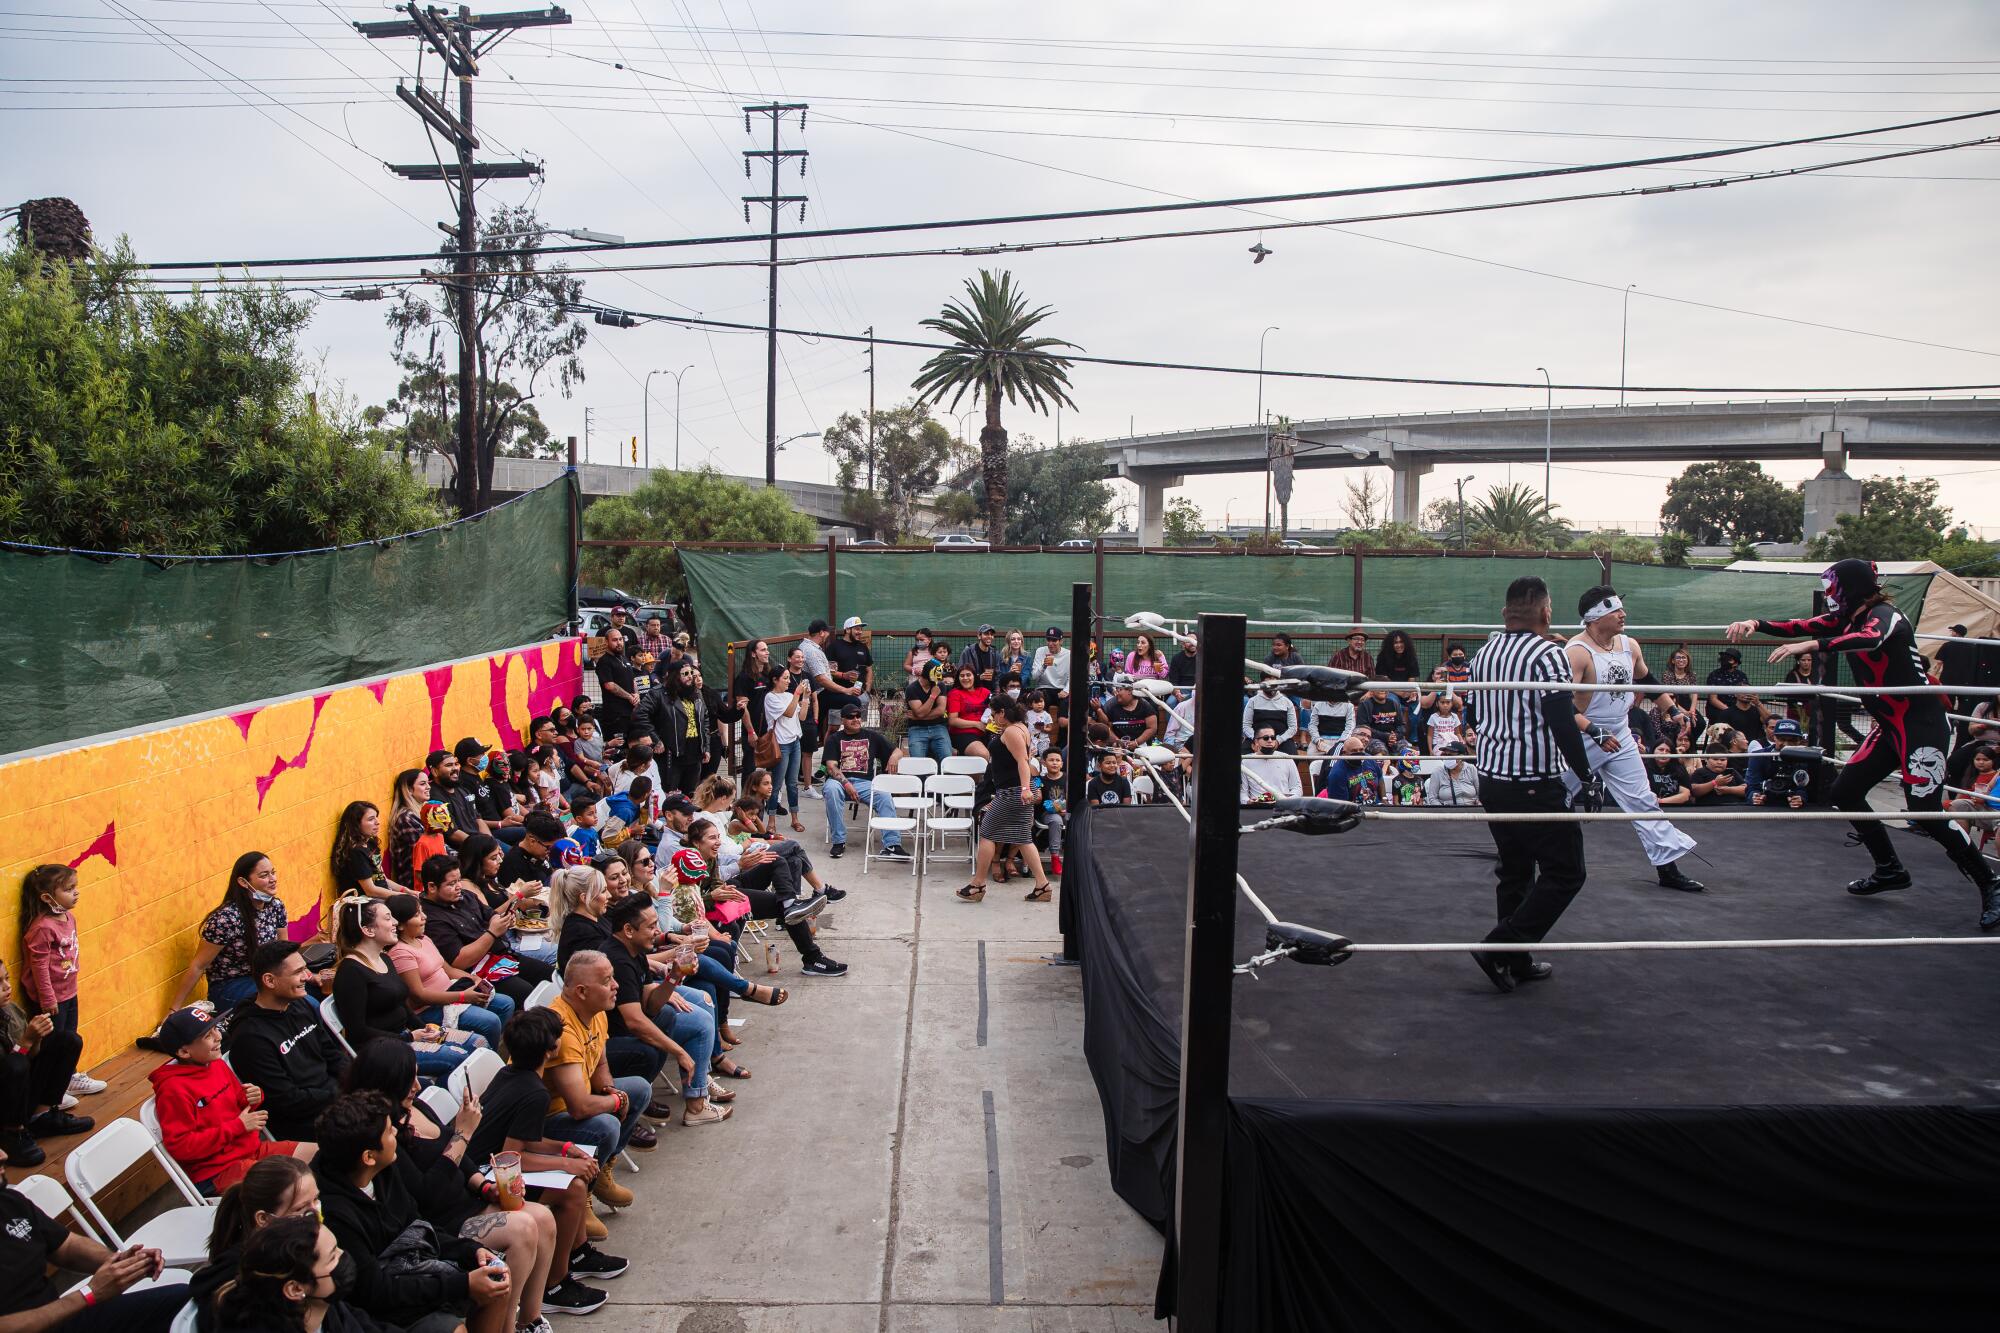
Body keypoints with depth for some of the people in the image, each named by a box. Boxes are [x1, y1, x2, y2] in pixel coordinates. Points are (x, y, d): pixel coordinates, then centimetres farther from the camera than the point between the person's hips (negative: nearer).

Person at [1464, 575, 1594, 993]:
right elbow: (1562, 724, -20)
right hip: (1535, 783, -8)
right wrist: (1584, 772, -11)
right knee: (1564, 873, 2)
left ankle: (1517, 963, 23)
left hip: (1490, 779, 8)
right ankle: (1501, 948, -4)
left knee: (1515, 871, 17)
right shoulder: (1548, 654, -16)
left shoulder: (1485, 651, 8)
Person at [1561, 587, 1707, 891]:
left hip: (1621, 739, 6)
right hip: (1583, 739, -6)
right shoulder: (1577, 652, -21)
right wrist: (1595, 732, -33)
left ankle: (1669, 868, 11)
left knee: (1643, 802, 6)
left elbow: (1647, 681, 23)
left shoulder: (1630, 646, 2)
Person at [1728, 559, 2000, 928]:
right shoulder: (1848, 619, 9)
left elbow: (1871, 639, -39)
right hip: (1890, 727, 9)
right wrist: (1756, 625, -14)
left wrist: (1811, 646, -50)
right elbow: (1800, 627, 2)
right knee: (1845, 791, 8)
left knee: (1927, 813, -12)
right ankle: (1890, 870, 22)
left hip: (1922, 726, -9)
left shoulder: (1886, 615, -17)